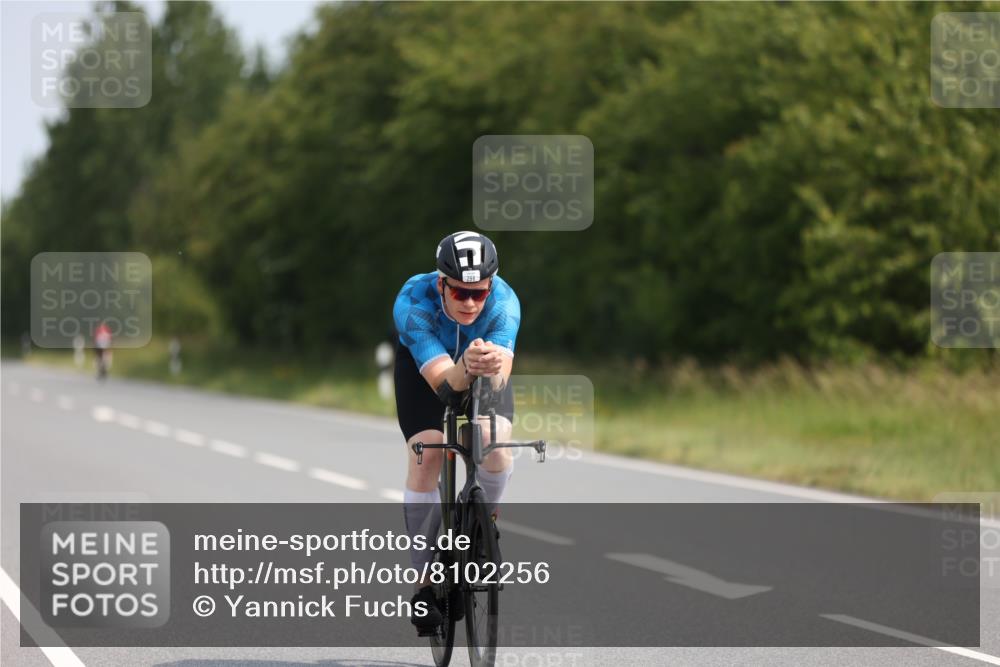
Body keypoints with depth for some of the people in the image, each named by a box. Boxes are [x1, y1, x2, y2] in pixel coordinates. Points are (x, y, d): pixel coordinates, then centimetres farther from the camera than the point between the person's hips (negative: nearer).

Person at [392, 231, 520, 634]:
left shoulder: (504, 302, -35)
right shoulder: (412, 303, -38)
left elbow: (500, 378, -45)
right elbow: (442, 380, -46)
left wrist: (492, 366, -69)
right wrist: (466, 368, -68)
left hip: (485, 364, 1)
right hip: (423, 363, -1)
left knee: (495, 438, -26)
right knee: (427, 454, -20)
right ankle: (425, 581, -8)